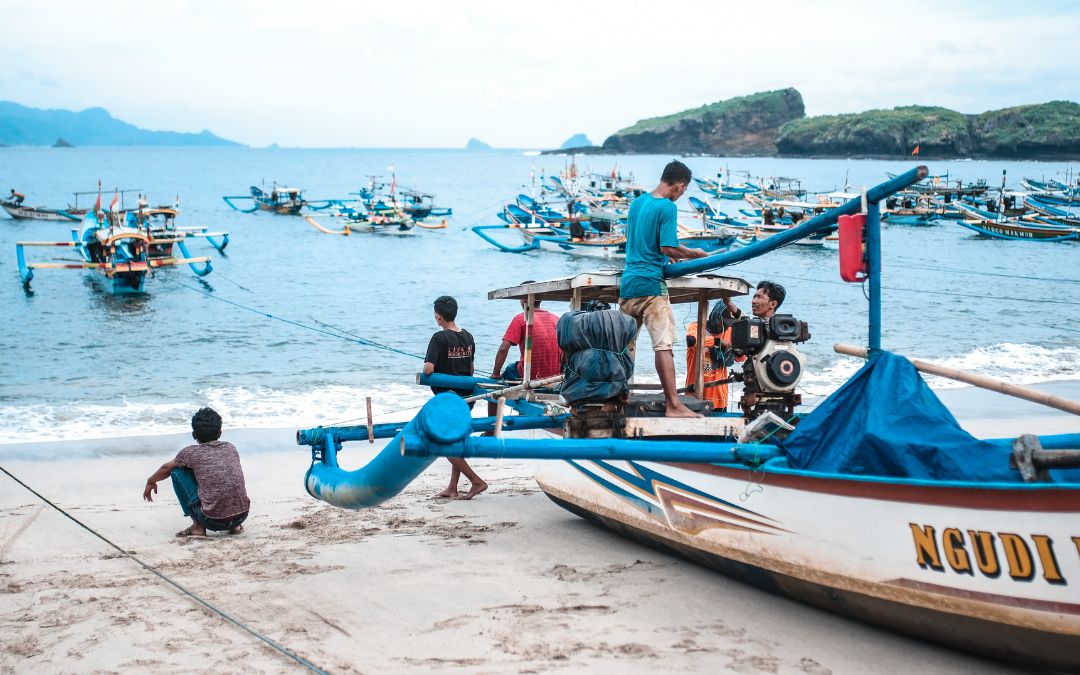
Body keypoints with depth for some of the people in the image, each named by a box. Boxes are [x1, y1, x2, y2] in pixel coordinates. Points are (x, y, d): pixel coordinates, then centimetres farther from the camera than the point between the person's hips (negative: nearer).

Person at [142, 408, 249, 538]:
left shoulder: (191, 453, 2)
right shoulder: (231, 448, 14)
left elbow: (167, 468, 23)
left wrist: (150, 482, 45)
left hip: (213, 521, -4)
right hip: (242, 516, 4)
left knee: (177, 472, 13)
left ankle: (197, 527, 9)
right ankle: (235, 526, 21)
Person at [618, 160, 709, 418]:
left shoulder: (636, 202, 15)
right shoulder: (667, 207, -9)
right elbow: (668, 248, -16)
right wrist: (691, 253, 2)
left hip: (627, 282, 8)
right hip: (650, 283, -8)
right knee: (663, 344, -11)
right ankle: (673, 404, -17)